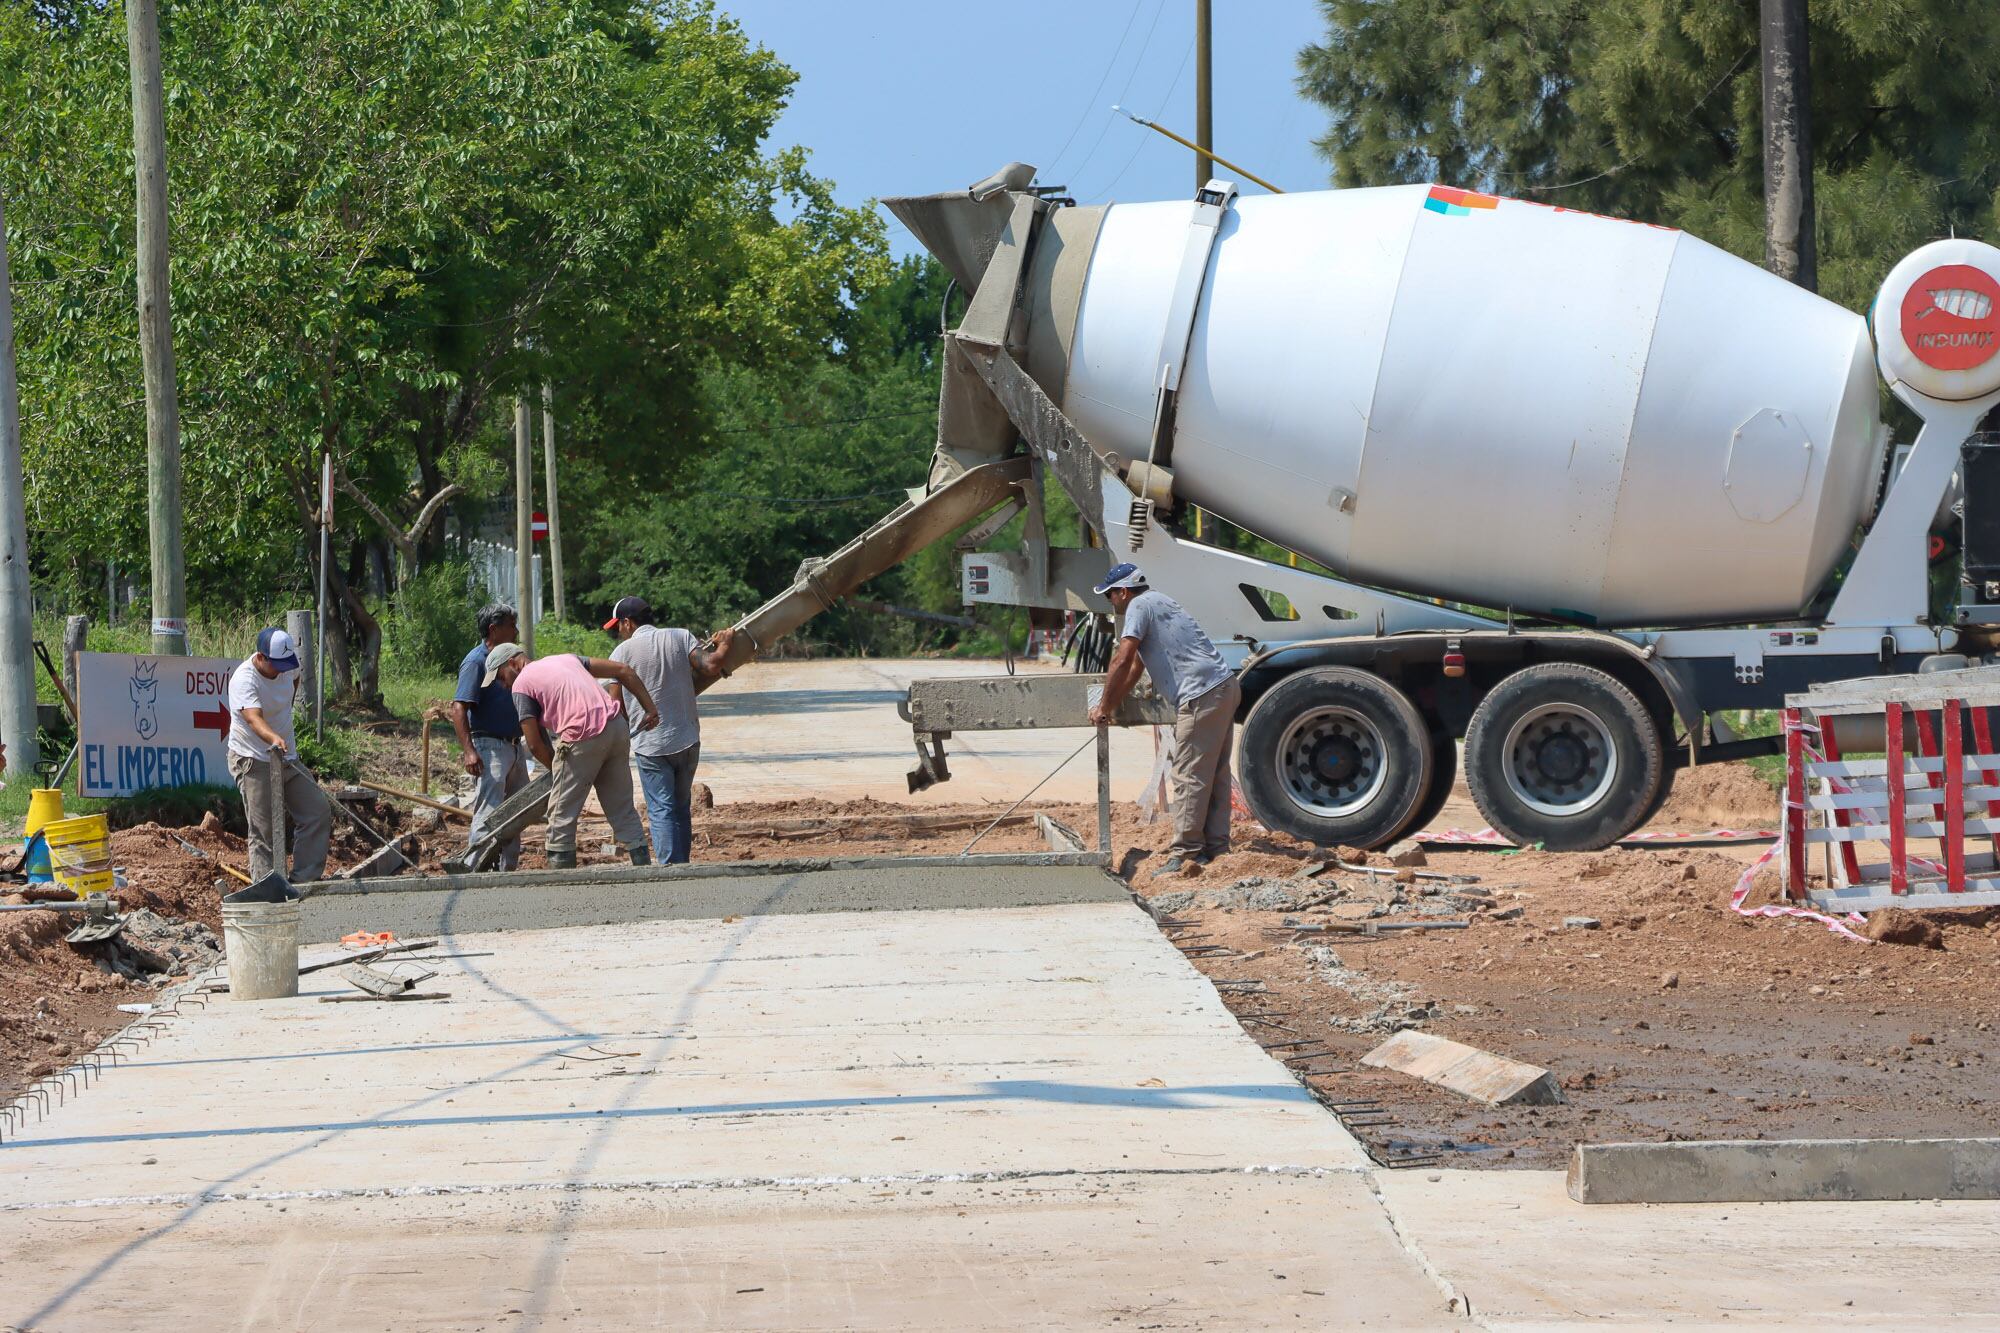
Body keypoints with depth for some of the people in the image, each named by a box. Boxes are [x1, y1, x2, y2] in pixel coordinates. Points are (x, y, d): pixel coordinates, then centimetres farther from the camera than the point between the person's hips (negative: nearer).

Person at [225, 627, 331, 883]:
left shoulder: (288, 665, -3)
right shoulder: (244, 680, -26)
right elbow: (254, 718, -43)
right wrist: (274, 739, -61)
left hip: (286, 757, 8)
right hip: (254, 762, -8)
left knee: (317, 814, 4)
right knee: (265, 833, -8)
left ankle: (304, 881, 10)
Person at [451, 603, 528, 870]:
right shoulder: (476, 662, -13)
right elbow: (458, 708, -20)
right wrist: (469, 751, -29)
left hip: (514, 746, 9)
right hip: (490, 746, -9)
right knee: (489, 813, -14)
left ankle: (509, 869, 21)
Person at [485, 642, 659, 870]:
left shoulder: (521, 684, 6)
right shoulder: (566, 659, 24)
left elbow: (535, 745, 1)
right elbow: (624, 671, 18)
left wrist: (558, 769, 17)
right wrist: (650, 708, 16)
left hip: (583, 739, -6)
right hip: (617, 728, 6)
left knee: (561, 816, 6)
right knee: (623, 810, 14)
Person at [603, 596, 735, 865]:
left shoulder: (622, 652, -4)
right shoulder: (681, 637, 2)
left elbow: (616, 707, -5)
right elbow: (710, 667, -8)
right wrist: (724, 646, 12)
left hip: (650, 745, -4)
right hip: (687, 741, 4)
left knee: (661, 812, -2)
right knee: (682, 809, 16)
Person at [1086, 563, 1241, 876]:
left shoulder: (1140, 606, -4)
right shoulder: (1159, 602, 26)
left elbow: (1122, 661, -12)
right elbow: (1135, 665, 31)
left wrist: (1103, 707, -2)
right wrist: (1112, 706, 31)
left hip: (1201, 696, -10)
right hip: (1225, 687, 10)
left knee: (1189, 776, -9)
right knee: (1215, 774, 12)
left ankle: (1185, 853, -10)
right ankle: (1215, 847, 14)